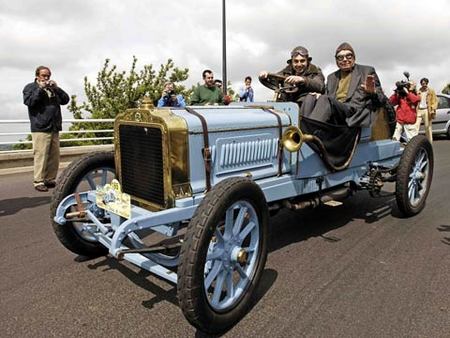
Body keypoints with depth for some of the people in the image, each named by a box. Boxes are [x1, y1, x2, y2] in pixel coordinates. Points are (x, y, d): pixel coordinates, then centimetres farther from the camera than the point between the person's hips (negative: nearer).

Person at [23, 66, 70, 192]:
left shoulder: (52, 87, 23)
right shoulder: (30, 87, 8)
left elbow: (65, 100, 13)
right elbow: (29, 102, -9)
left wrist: (56, 88, 1)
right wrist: (40, 88, -10)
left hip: (54, 128, 6)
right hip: (40, 128, -5)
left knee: (54, 156, 4)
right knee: (41, 155, -10)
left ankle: (50, 179, 13)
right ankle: (38, 181, -5)